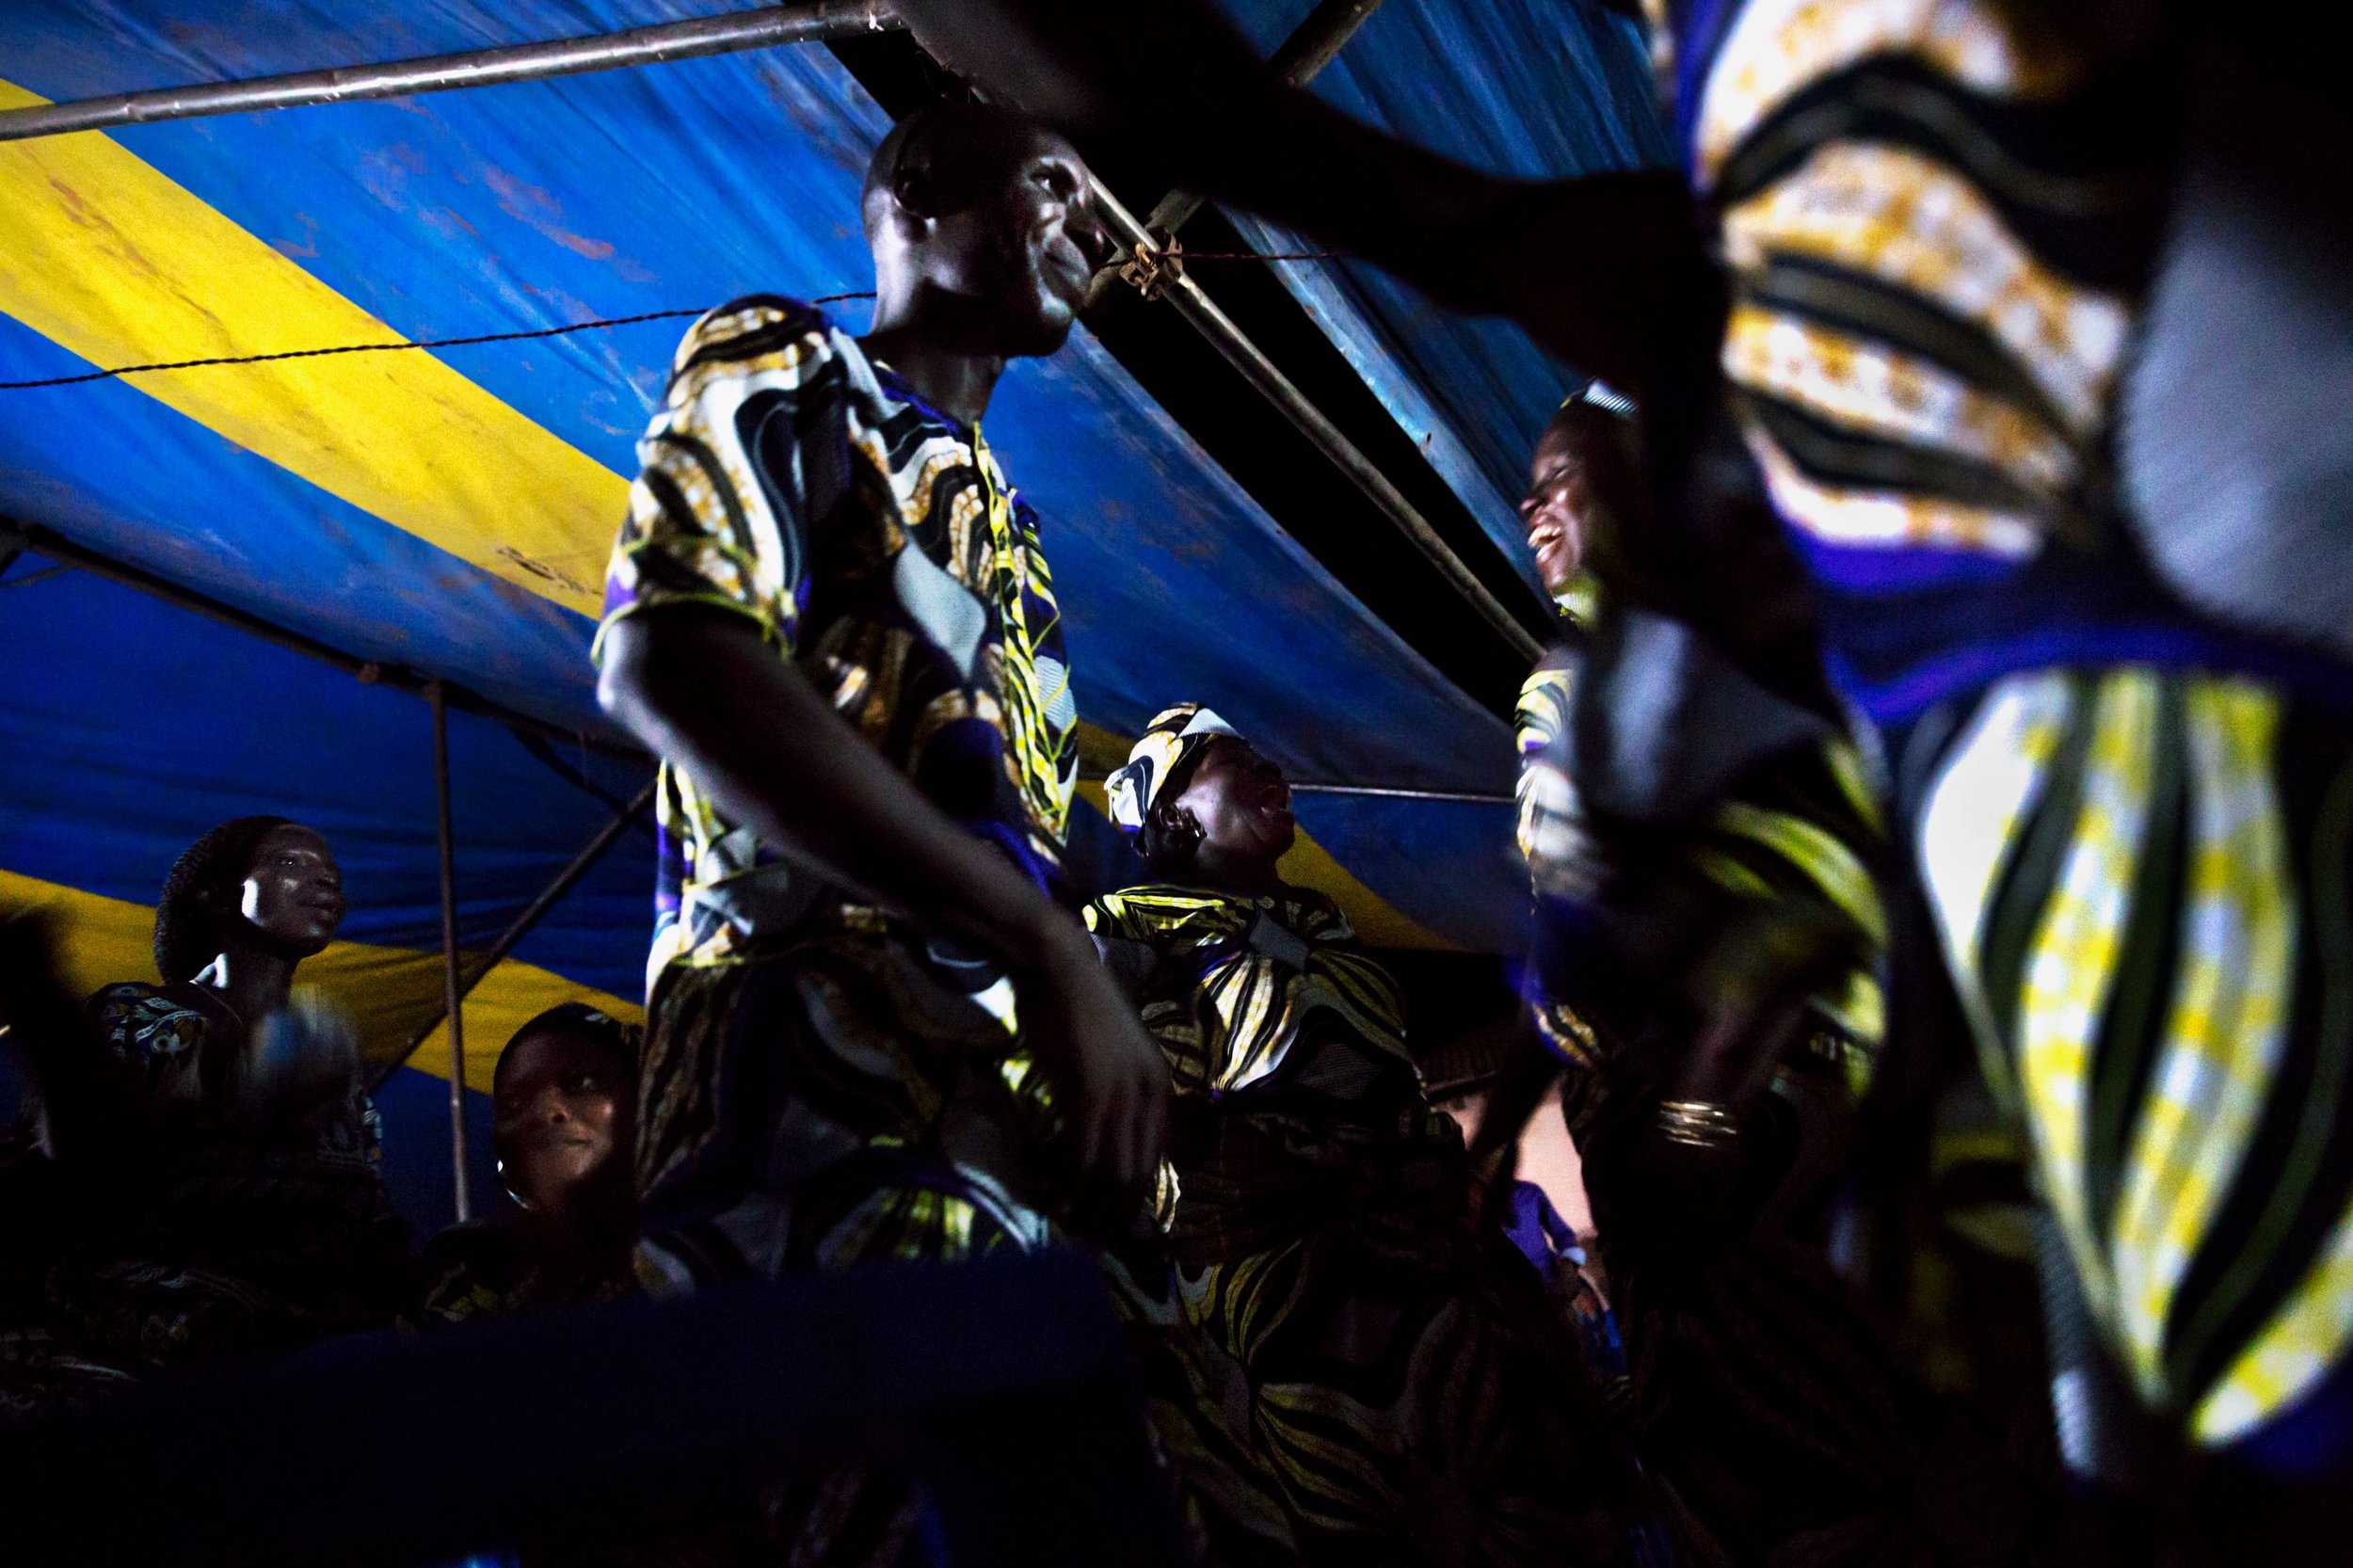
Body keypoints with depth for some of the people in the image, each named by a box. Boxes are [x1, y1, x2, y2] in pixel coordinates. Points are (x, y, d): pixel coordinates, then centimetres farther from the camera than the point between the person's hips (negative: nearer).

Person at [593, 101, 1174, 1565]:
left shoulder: (999, 522, 30)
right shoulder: (781, 373, 7)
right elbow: (670, 664, -13)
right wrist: (1045, 944, -17)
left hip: (1013, 1144, 8)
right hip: (833, 1117, -8)